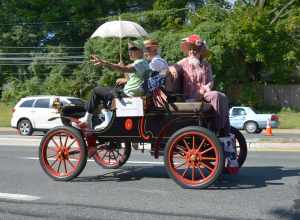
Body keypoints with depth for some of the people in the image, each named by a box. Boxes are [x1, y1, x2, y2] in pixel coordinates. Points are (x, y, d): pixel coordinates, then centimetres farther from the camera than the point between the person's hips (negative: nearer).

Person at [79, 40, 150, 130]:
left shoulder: (140, 63, -17)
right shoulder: (144, 63, 16)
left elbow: (125, 69, -38)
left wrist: (105, 64, -45)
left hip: (128, 94, -11)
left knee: (96, 91, -2)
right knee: (105, 90, 28)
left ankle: (87, 119, 9)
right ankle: (108, 121, 18)